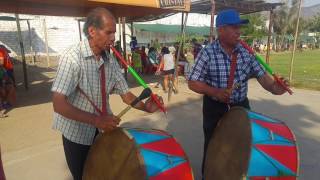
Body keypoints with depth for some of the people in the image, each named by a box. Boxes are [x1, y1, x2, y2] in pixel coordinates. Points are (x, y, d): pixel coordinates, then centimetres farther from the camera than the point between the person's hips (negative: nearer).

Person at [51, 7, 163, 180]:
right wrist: (96, 120, -33)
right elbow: (59, 105, -27)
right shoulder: (72, 57, -23)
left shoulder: (110, 60, -5)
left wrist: (146, 107, -19)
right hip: (77, 132, -5)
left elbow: (125, 94, -2)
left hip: (103, 128, 5)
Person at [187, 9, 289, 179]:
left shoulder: (245, 52, -1)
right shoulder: (207, 53, -14)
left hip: (241, 106, 5)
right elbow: (193, 83, -13)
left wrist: (273, 86, -20)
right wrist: (215, 92, -26)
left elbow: (260, 74, 1)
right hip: (215, 108, -4)